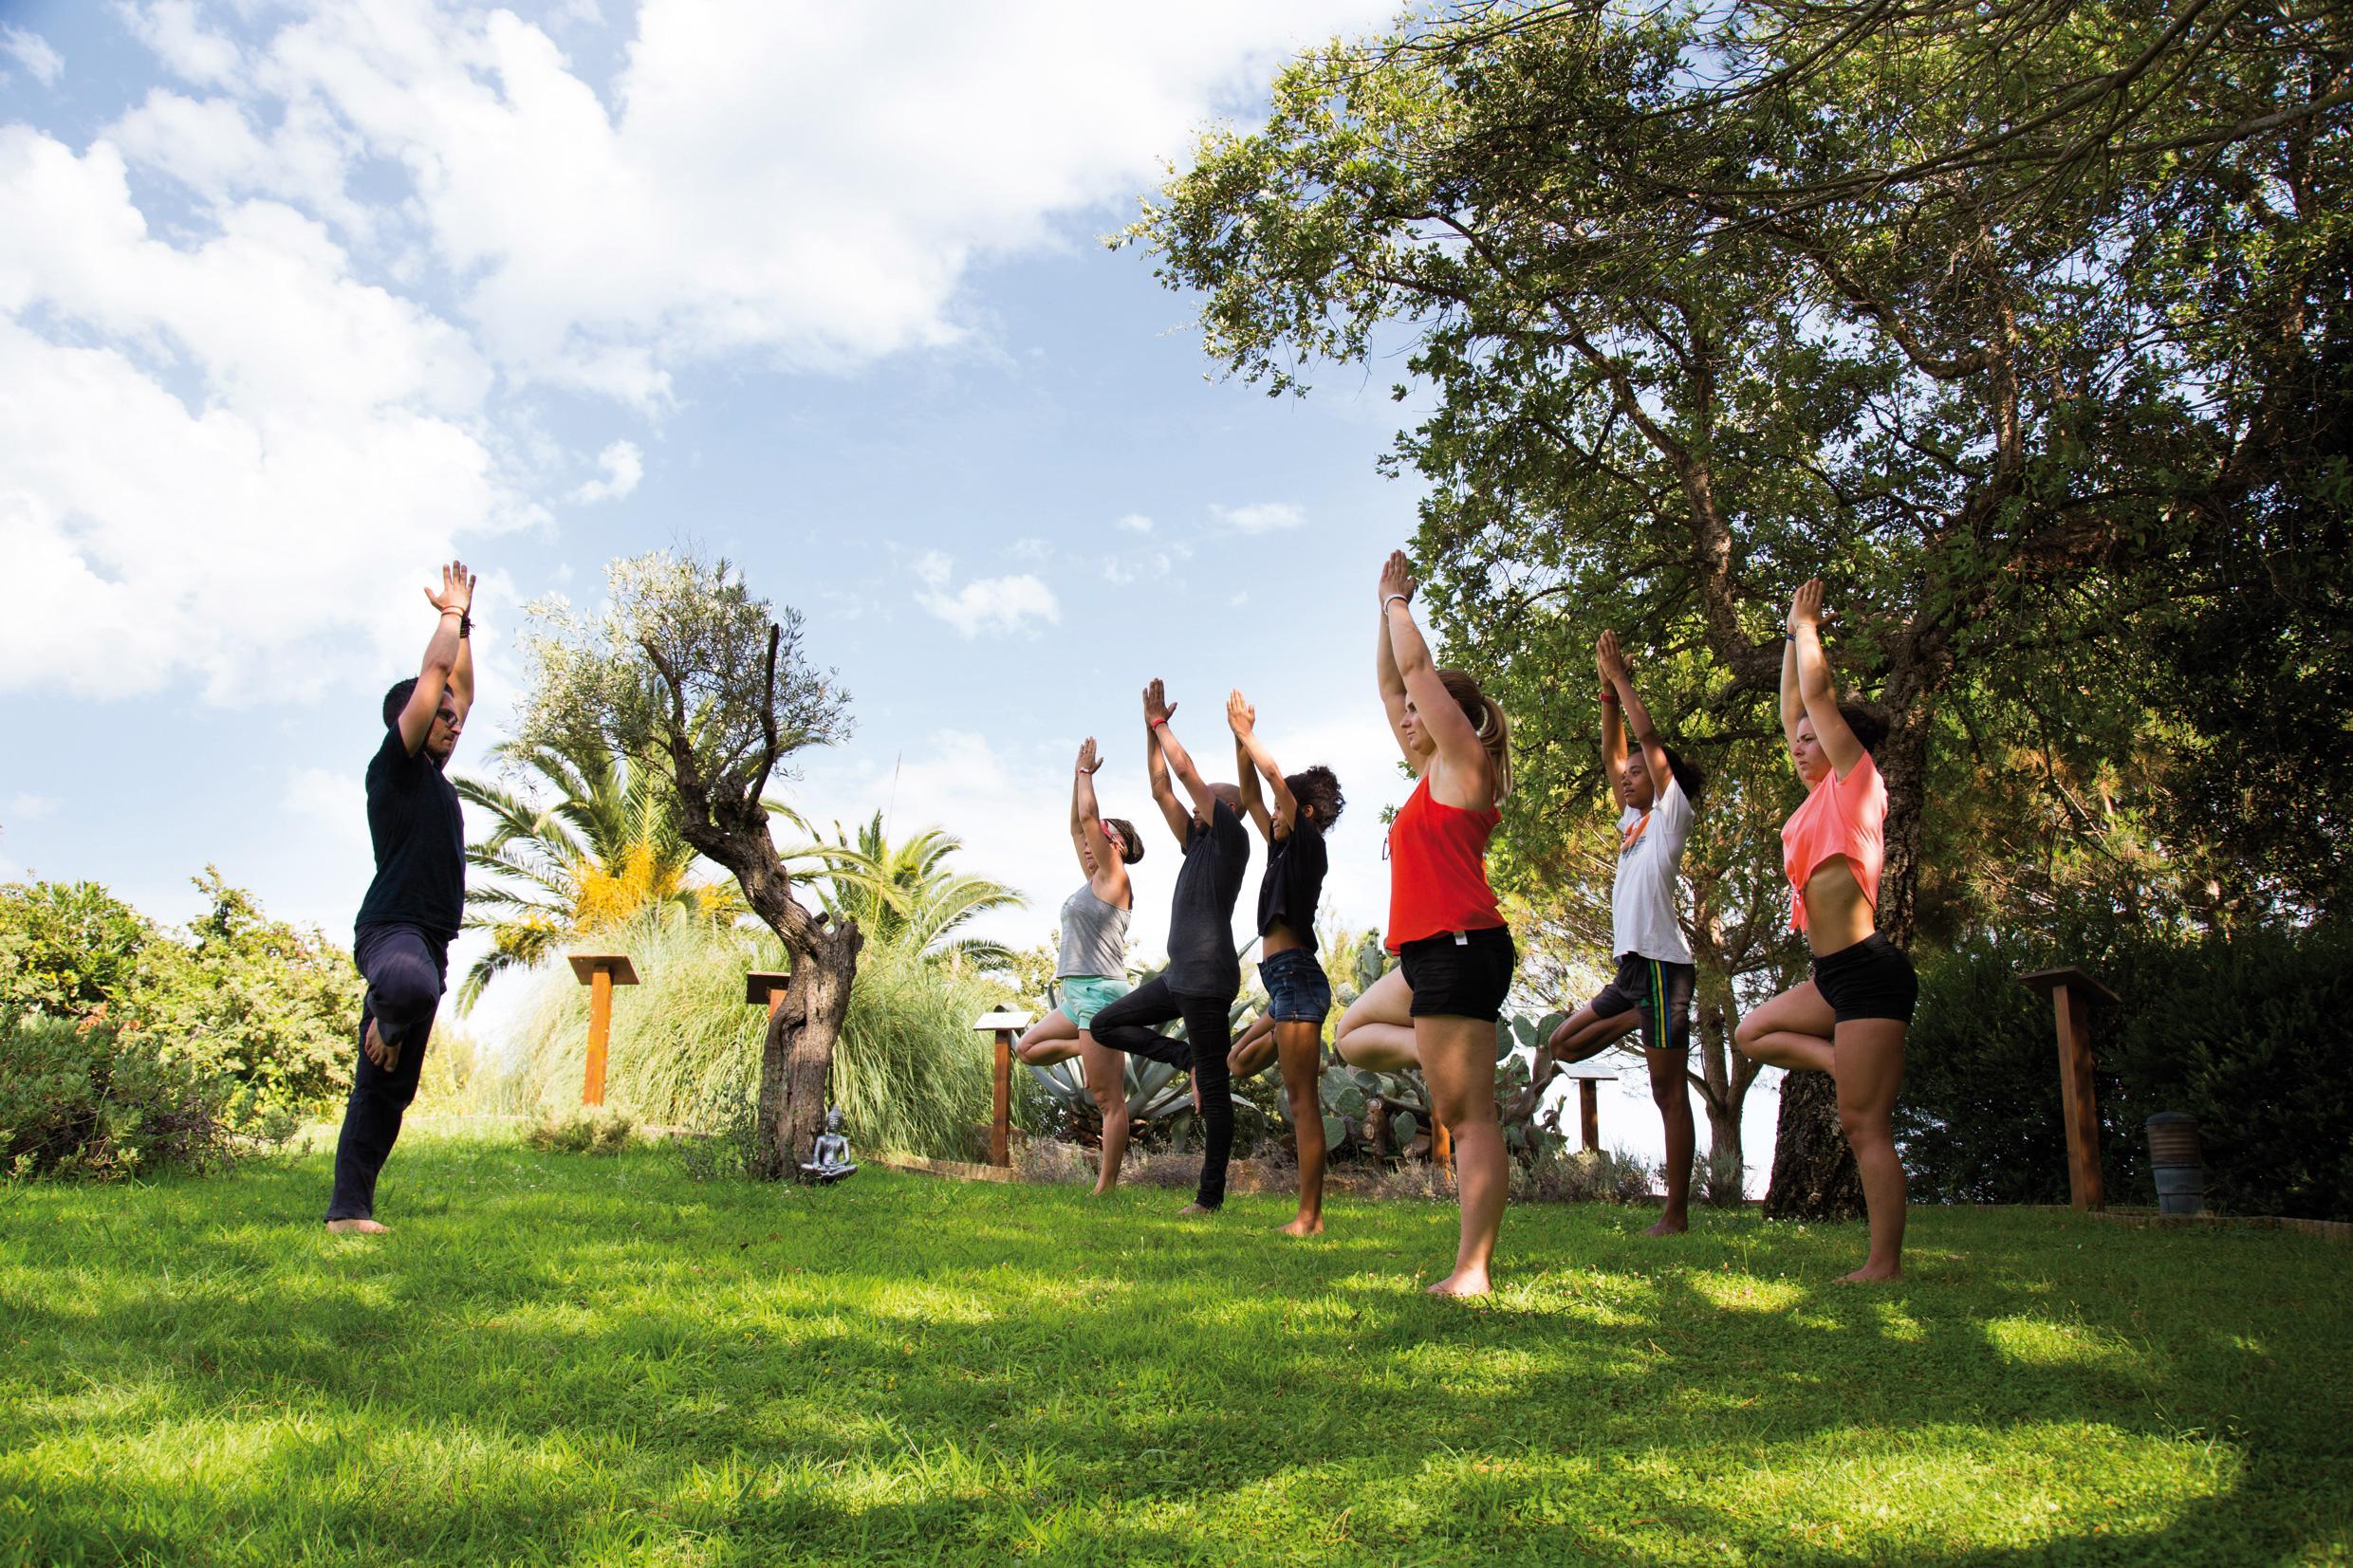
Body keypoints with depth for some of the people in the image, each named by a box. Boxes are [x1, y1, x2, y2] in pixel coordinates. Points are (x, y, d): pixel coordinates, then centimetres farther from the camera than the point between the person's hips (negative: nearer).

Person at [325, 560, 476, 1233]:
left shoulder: (431, 773, 20)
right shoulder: (394, 766, -2)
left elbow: (458, 683, 28)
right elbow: (434, 669, -4)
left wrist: (465, 618, 30)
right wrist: (451, 614, 9)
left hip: (429, 943, 9)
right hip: (391, 930, -9)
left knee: (384, 1091, 9)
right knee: (413, 984, -45)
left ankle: (348, 1210, 13)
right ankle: (389, 1015, -12)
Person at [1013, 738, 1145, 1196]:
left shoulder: (1115, 879, -7)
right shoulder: (1095, 880, 17)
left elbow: (1088, 816, -12)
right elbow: (1076, 824, 22)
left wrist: (1086, 774, 0)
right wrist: (1080, 773, 22)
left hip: (1100, 992, -10)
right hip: (1079, 995, 10)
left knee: (1109, 1099, -7)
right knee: (1027, 1049, 18)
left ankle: (1106, 1189, -5)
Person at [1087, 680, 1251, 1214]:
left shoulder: (1232, 839, -5)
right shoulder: (1197, 843, 18)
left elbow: (1186, 771, -9)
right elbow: (1161, 790, 17)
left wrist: (1161, 723, 0)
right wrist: (1151, 729, 13)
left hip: (1207, 978, -9)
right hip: (1178, 975, 9)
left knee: (1213, 1088, -4)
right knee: (1106, 1025, 10)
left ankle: (1211, 1195, 1)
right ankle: (1189, 1059, 11)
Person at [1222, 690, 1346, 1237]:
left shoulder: (1307, 843, -4)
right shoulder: (1285, 847, 18)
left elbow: (1274, 775, -12)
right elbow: (1250, 795, 24)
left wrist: (1246, 733, -1)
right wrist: (1240, 740, 19)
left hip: (1296, 978, -9)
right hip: (1287, 982, 9)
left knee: (1302, 1099, -8)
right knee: (1237, 1063, 19)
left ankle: (1310, 1217, -5)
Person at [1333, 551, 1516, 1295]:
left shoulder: (1462, 760, -3)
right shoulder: (1434, 771, 20)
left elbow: (1415, 666, -4)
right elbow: (1391, 681, 26)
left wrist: (1398, 604, 11)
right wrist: (1389, 604, 26)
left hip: (1460, 949, -10)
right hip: (1434, 953, 10)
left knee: (1469, 1118, -9)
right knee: (1351, 1033, 24)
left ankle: (1472, 1271, -7)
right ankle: (1444, 1056, 5)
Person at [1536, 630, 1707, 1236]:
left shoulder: (1671, 814, -1)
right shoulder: (1635, 821, 19)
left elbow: (1650, 740, -8)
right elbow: (1611, 757, 21)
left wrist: (1621, 679, -2)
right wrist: (1608, 692, 14)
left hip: (1661, 963, -8)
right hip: (1633, 966, 8)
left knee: (1669, 1092, -7)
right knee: (1563, 1045, 5)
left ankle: (1676, 1214, -4)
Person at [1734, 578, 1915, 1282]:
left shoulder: (1857, 781, -6)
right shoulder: (1822, 796, 14)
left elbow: (1820, 694, -8)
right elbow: (1792, 707, 21)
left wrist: (1807, 627, 4)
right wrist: (1793, 636, 23)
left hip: (1869, 973, -9)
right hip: (1838, 975, 9)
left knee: (1864, 1125, -6)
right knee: (1752, 1033, 18)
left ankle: (1885, 1264, 0)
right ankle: (1864, 1071, 8)